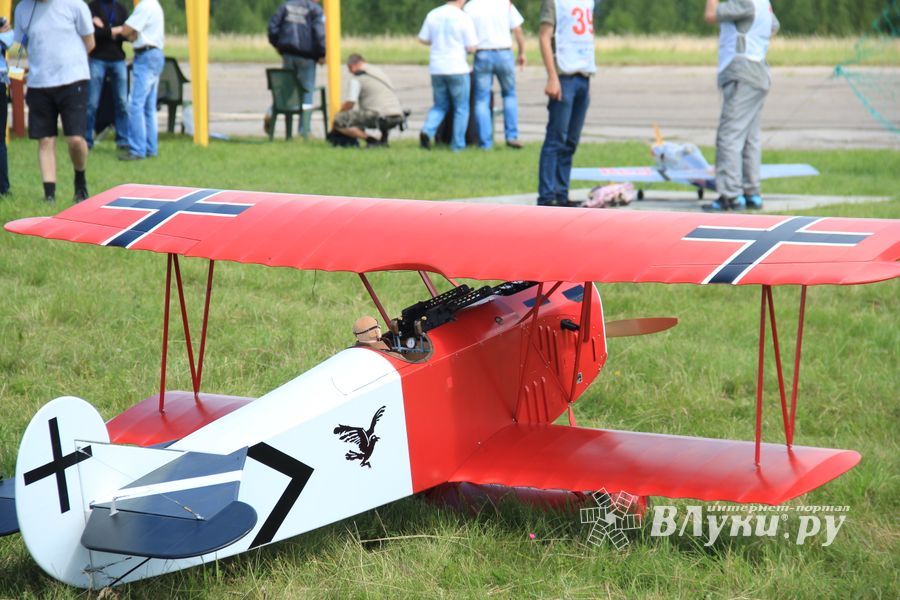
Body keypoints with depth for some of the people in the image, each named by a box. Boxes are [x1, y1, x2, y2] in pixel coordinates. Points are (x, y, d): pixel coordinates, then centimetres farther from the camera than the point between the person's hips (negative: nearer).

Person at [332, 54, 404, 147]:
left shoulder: (357, 79, 1)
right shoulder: (380, 72, 25)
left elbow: (350, 103, -5)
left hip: (380, 116, -8)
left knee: (338, 121, -3)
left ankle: (371, 140, -11)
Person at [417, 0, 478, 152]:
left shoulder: (432, 15, 1)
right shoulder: (464, 18, -11)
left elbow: (423, 39, 7)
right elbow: (471, 48, -10)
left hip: (436, 69, 4)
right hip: (457, 69, -4)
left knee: (440, 106, 18)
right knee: (461, 108, 10)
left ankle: (427, 131, -6)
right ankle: (458, 145, 8)